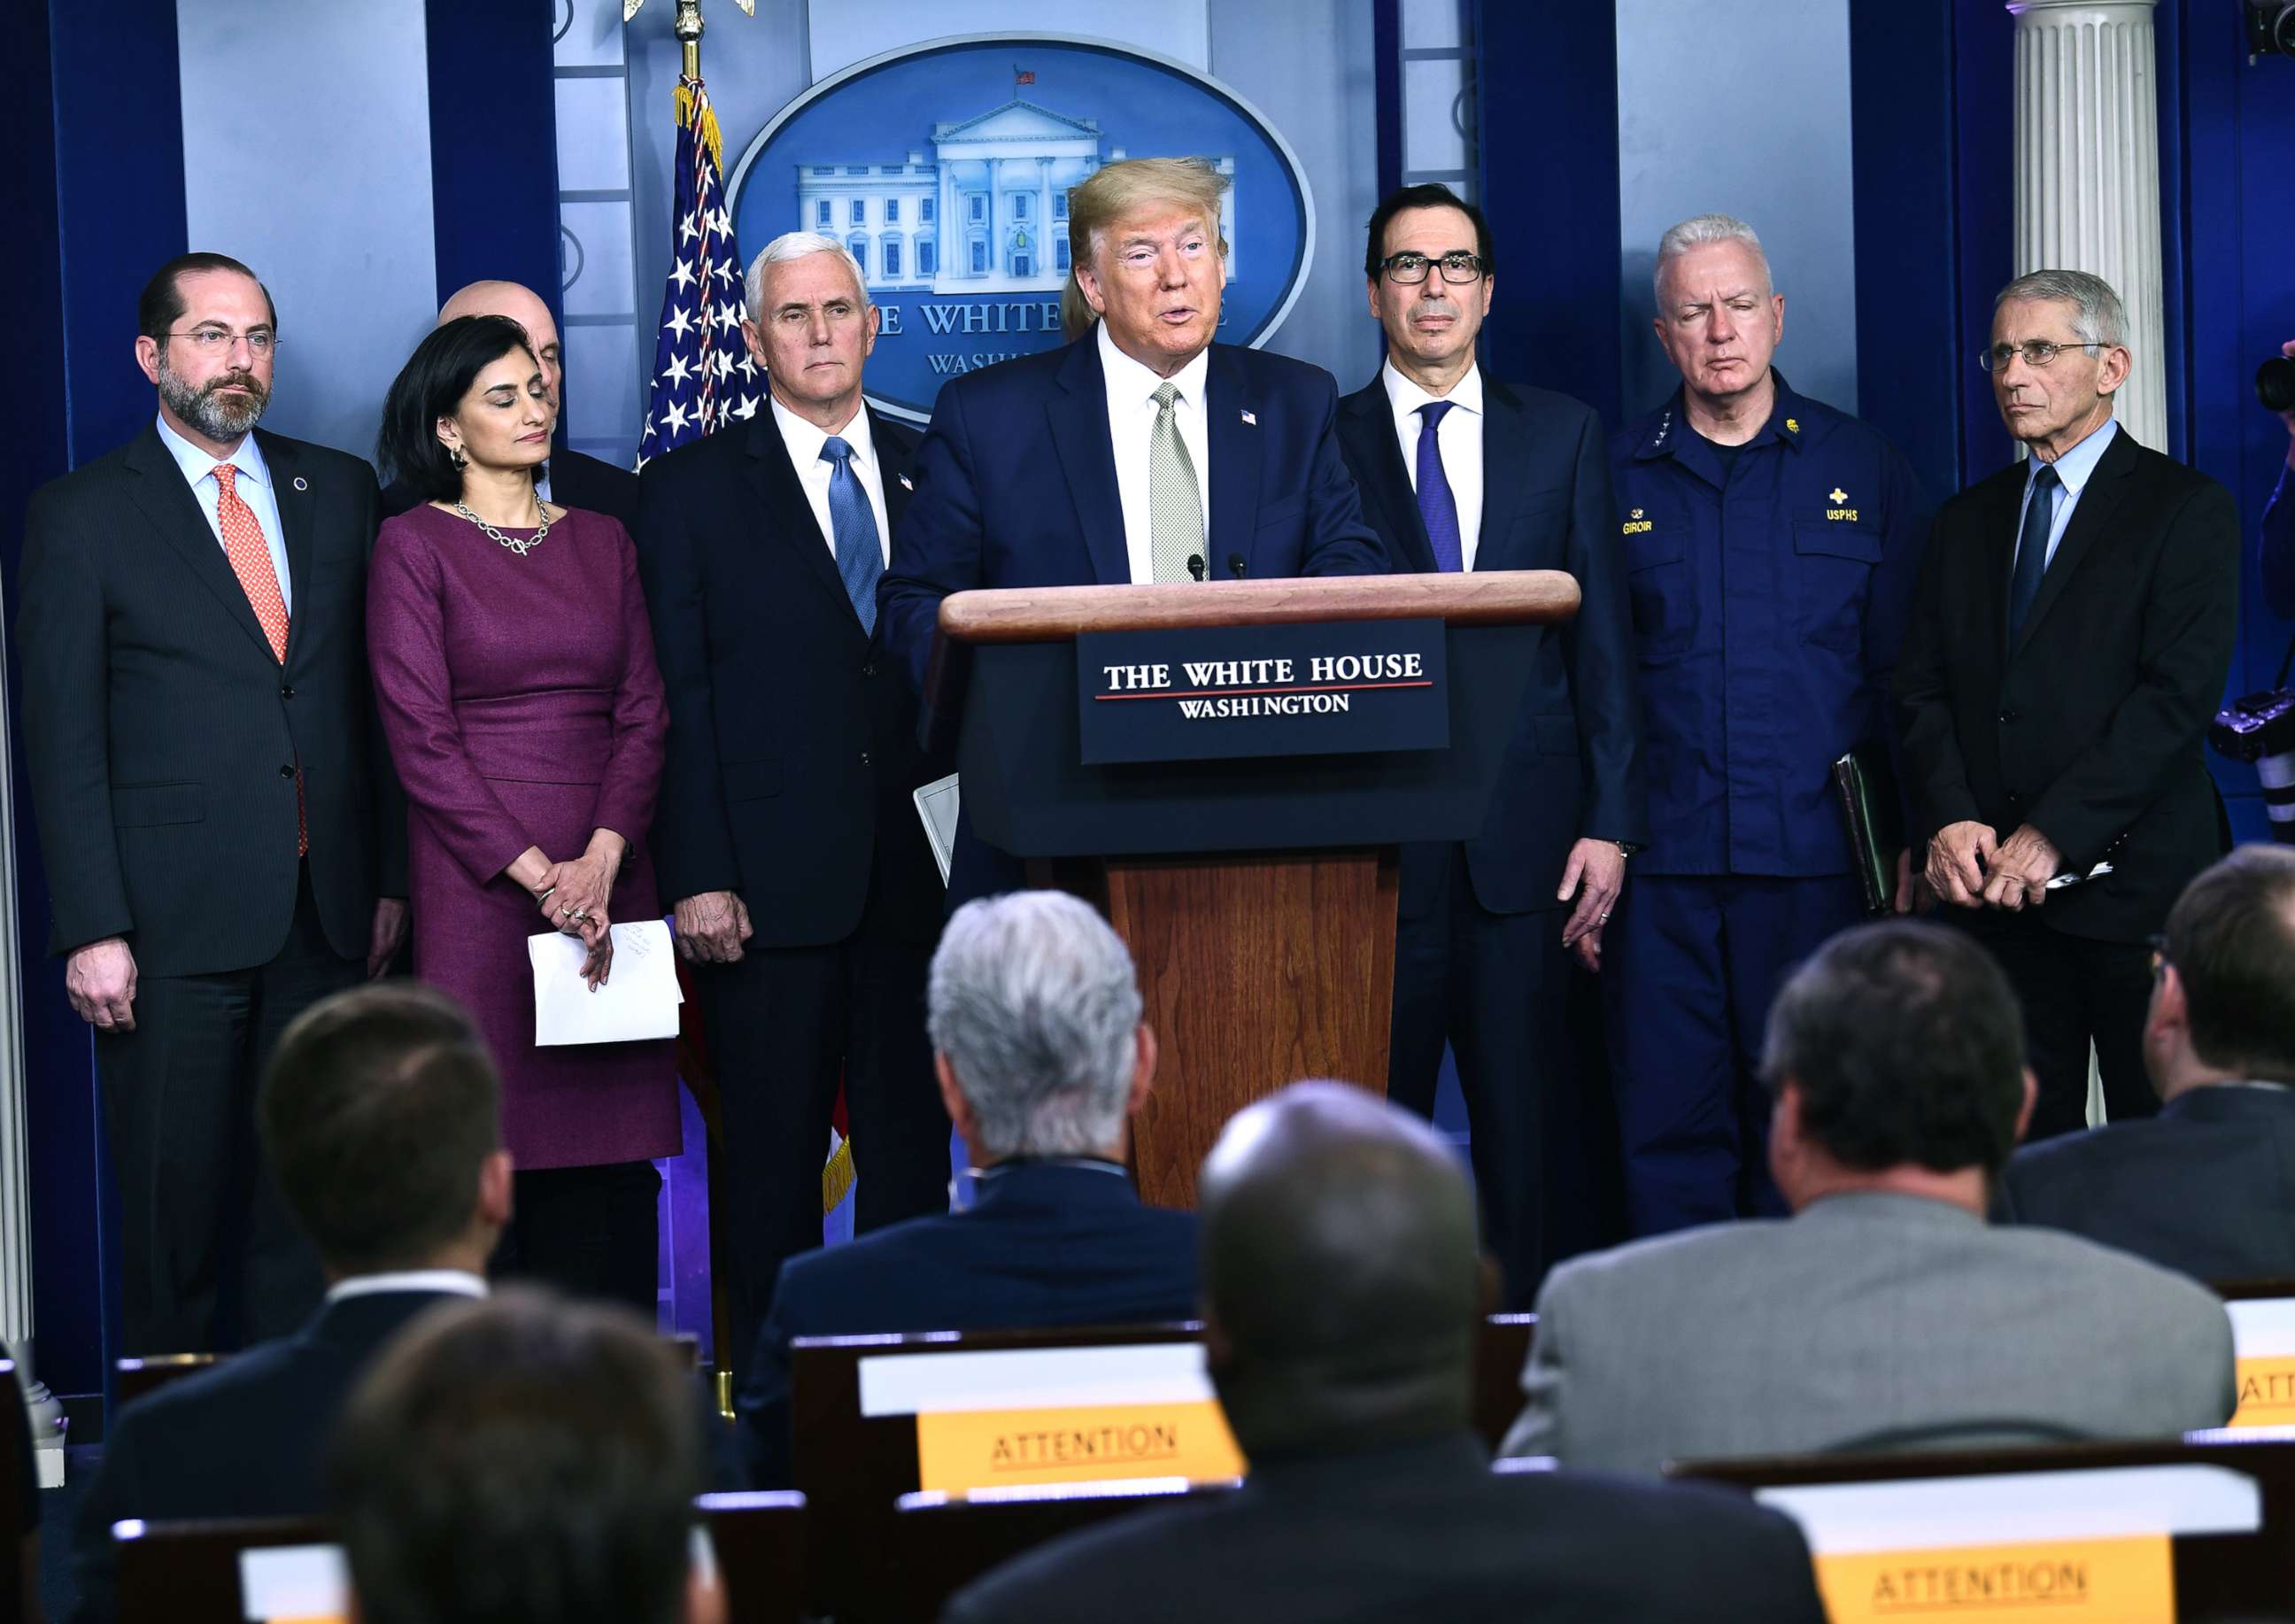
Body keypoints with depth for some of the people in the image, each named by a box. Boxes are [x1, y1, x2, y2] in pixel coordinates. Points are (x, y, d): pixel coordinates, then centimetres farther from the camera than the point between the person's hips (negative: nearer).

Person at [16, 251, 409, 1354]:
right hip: (173, 921, -3)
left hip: (328, 913, 4)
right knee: (173, 1210, 1)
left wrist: (393, 877, 6)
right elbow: (63, 743, -3)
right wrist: (90, 931, -10)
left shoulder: (339, 490, 11)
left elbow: (379, 697, 12)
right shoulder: (81, 515, 0)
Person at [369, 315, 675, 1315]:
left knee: (609, 1151, 1)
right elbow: (422, 741, -5)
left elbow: (643, 715, 8)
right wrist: (539, 874, -12)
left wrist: (600, 860, -8)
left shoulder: (601, 541, 14)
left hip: (607, 880, 4)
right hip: (478, 887, -4)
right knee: (491, 1146, -6)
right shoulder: (414, 546, 1)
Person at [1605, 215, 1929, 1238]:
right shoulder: (1613, 479, 8)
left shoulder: (1863, 471, 9)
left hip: (1818, 858, 0)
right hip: (1660, 864, 0)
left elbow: (1907, 670, 8)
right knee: (1668, 1129, 0)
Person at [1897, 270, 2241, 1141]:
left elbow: (2179, 694, -12)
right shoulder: (1969, 518, 16)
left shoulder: (2186, 509, -2)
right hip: (1995, 881, 5)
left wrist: (2054, 834, -17)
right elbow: (1924, 686, 11)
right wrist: (1948, 820, -7)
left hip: (2132, 874, -5)